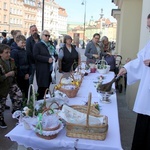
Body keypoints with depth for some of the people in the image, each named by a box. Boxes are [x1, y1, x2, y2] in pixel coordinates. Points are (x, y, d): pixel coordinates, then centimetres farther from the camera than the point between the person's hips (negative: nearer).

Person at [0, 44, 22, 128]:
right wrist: (7, 75, -26)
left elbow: (15, 70, 15)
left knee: (19, 95, -3)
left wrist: (13, 73, -6)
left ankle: (15, 112, 24)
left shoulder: (11, 61, -4)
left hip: (12, 83, 5)